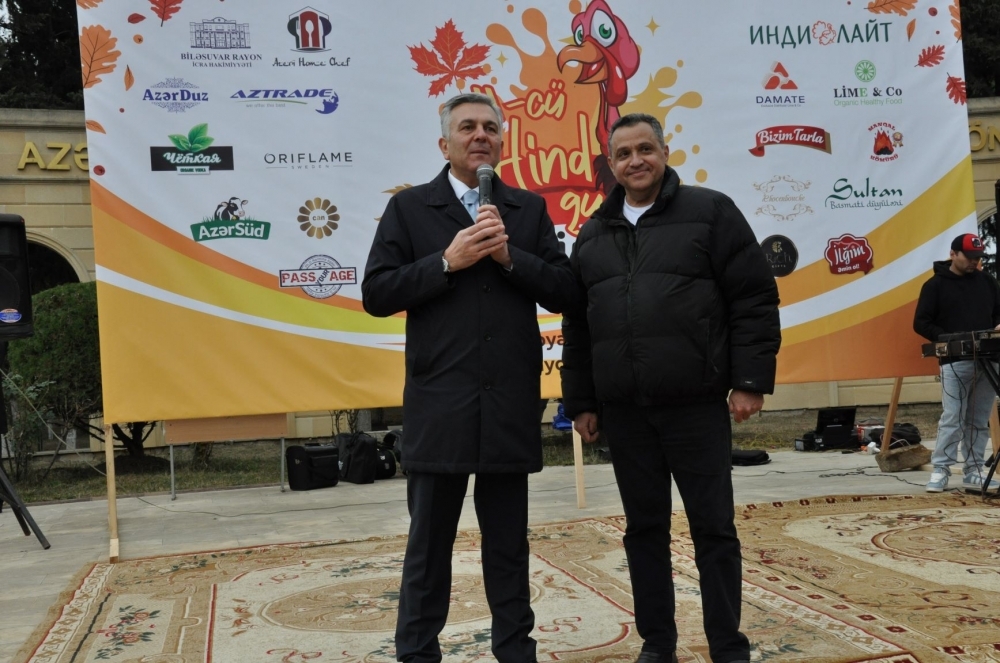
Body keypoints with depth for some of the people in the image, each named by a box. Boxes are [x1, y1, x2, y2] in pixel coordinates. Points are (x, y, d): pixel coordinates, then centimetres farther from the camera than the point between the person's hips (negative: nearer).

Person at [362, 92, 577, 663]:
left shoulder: (529, 209, 9)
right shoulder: (409, 208, 3)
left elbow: (563, 292, 2)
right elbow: (376, 294, -4)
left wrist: (510, 256, -12)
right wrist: (446, 262, -13)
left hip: (512, 405, 2)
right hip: (439, 404, -2)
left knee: (509, 539, 13)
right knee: (429, 541, 8)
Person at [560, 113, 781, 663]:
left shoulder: (710, 212, 1)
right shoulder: (592, 235, 13)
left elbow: (754, 300, -3)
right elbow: (576, 326, 15)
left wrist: (750, 381, -9)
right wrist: (580, 402, 12)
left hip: (696, 403, -4)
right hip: (623, 410, 4)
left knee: (713, 527, 3)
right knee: (644, 528, 11)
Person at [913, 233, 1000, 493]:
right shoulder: (936, 285, 3)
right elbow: (921, 323, -1)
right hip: (954, 362, -4)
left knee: (979, 420, 6)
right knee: (952, 418, -8)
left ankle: (974, 472, 10)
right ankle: (940, 470, -1)